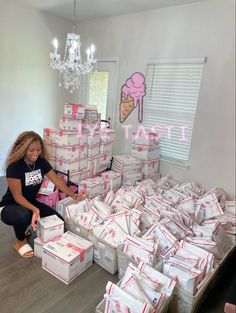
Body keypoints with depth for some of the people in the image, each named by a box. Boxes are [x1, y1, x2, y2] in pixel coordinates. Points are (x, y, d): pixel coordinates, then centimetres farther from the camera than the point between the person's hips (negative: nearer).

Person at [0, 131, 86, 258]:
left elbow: (57, 181, -10)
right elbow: (17, 196, -24)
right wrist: (34, 209, -41)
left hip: (31, 202, 5)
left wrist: (73, 195, -25)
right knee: (24, 215, -40)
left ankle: (30, 228, 15)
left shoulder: (41, 162, -8)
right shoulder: (14, 167, -25)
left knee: (59, 222, -11)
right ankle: (20, 242, -6)